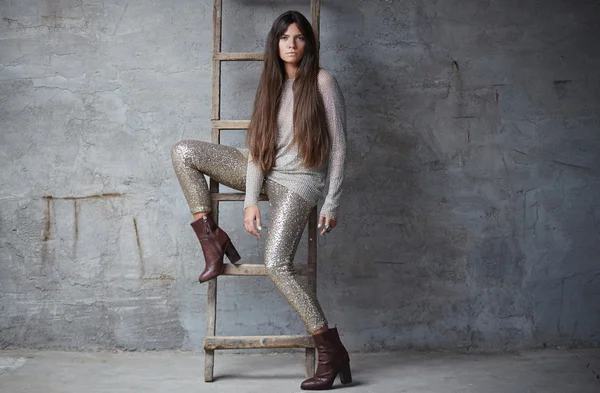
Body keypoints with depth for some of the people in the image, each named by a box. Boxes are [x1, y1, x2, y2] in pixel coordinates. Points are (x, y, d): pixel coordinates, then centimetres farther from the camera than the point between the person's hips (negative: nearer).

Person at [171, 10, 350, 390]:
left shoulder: (322, 81, -8)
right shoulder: (272, 85, 8)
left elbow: (338, 147, -9)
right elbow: (257, 146, 1)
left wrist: (331, 205, -13)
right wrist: (250, 201, -10)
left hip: (299, 182, -6)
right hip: (265, 173, 6)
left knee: (277, 263, -24)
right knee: (184, 151, -5)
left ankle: (332, 350, -17)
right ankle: (212, 238, -4)